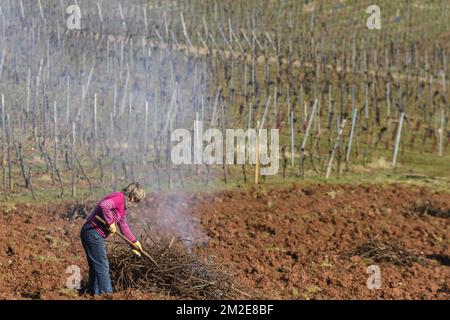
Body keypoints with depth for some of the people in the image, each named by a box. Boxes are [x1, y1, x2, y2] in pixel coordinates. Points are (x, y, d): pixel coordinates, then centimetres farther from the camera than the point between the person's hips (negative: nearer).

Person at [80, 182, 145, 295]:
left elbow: (123, 226, 27)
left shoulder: (123, 206, 18)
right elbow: (104, 205, -34)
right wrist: (111, 223, -24)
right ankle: (107, 294, 2)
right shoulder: (119, 197, -15)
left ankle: (94, 293, 26)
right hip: (93, 233, -10)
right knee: (102, 266, -4)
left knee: (96, 267, 18)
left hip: (94, 235, 10)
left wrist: (134, 242, 30)